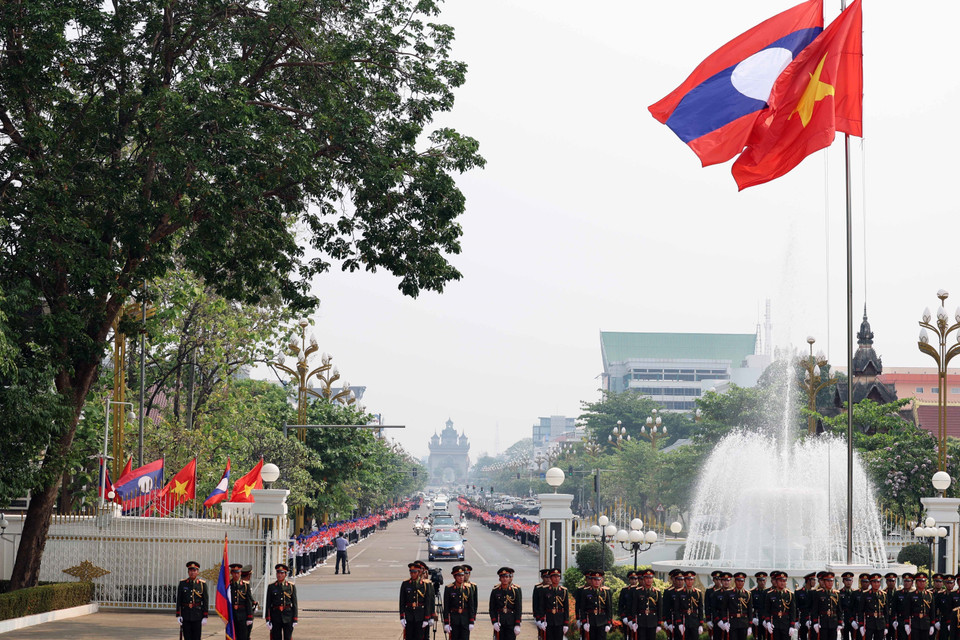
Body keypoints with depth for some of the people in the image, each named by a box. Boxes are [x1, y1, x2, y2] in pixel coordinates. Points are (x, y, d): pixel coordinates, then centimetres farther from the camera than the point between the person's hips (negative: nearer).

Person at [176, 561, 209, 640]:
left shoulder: (202, 584, 0)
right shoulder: (182, 583, 4)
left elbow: (206, 601, -1)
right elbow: (178, 600, 5)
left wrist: (205, 617, -5)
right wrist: (178, 615, -2)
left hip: (197, 615, -1)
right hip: (185, 615, 1)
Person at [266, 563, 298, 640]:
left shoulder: (291, 586, 3)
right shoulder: (271, 586, 4)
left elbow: (294, 603, 3)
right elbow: (268, 604, 3)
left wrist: (295, 619, -1)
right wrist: (268, 620, -3)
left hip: (288, 616, -1)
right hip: (275, 616, 1)